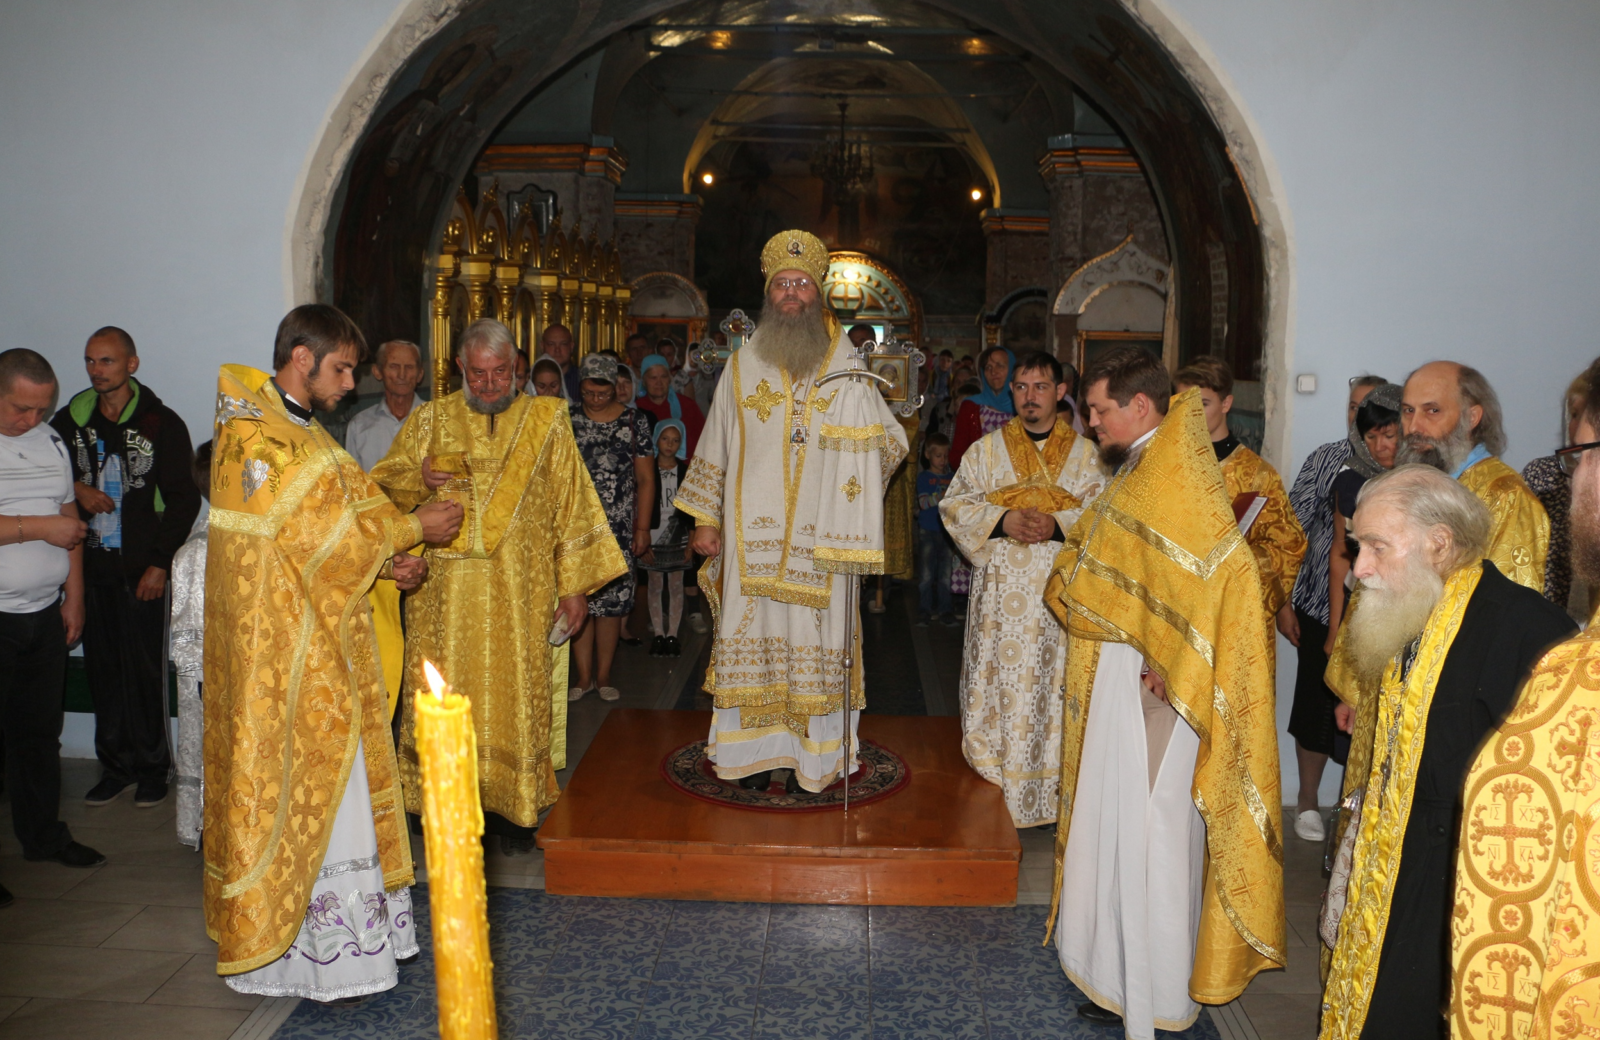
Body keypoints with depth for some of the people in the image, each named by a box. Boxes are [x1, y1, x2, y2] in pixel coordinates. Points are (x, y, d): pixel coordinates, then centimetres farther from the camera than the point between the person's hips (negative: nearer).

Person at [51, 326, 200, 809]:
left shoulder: (161, 423, -4)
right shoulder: (71, 420, 7)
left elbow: (183, 499, -4)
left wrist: (160, 564, -9)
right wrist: (76, 489, -3)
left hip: (141, 569, -4)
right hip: (91, 566, 4)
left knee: (145, 669, 0)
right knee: (102, 669, 8)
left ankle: (152, 766, 13)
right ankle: (117, 765, 19)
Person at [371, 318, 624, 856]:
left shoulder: (546, 420, 7)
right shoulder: (430, 419, 8)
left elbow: (571, 503, 7)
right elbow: (381, 485, 11)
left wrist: (574, 584, 3)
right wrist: (419, 479, -12)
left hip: (519, 594, 0)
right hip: (445, 594, 1)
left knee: (515, 695, 2)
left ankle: (511, 810, 14)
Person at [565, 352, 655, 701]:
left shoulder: (635, 421, 4)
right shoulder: (569, 420, 6)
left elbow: (645, 479, 5)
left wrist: (642, 527, 0)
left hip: (618, 526, -1)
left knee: (612, 600, 0)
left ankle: (603, 674, 12)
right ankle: (583, 675, 10)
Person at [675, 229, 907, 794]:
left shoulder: (847, 371, 3)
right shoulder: (742, 367, 8)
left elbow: (888, 443, 7)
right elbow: (715, 447, 11)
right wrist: (706, 519, 7)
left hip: (820, 537, -1)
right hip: (752, 536, 1)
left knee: (815, 641, 2)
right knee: (753, 636, 3)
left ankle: (812, 756, 12)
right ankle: (752, 751, 12)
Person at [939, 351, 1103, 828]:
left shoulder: (1085, 454, 8)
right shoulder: (986, 450, 9)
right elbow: (955, 505, 2)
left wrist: (1058, 525, -17)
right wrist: (1003, 521, -14)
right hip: (1000, 595, 0)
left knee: (1055, 689, 1)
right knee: (997, 689, 1)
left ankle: (1052, 797, 11)